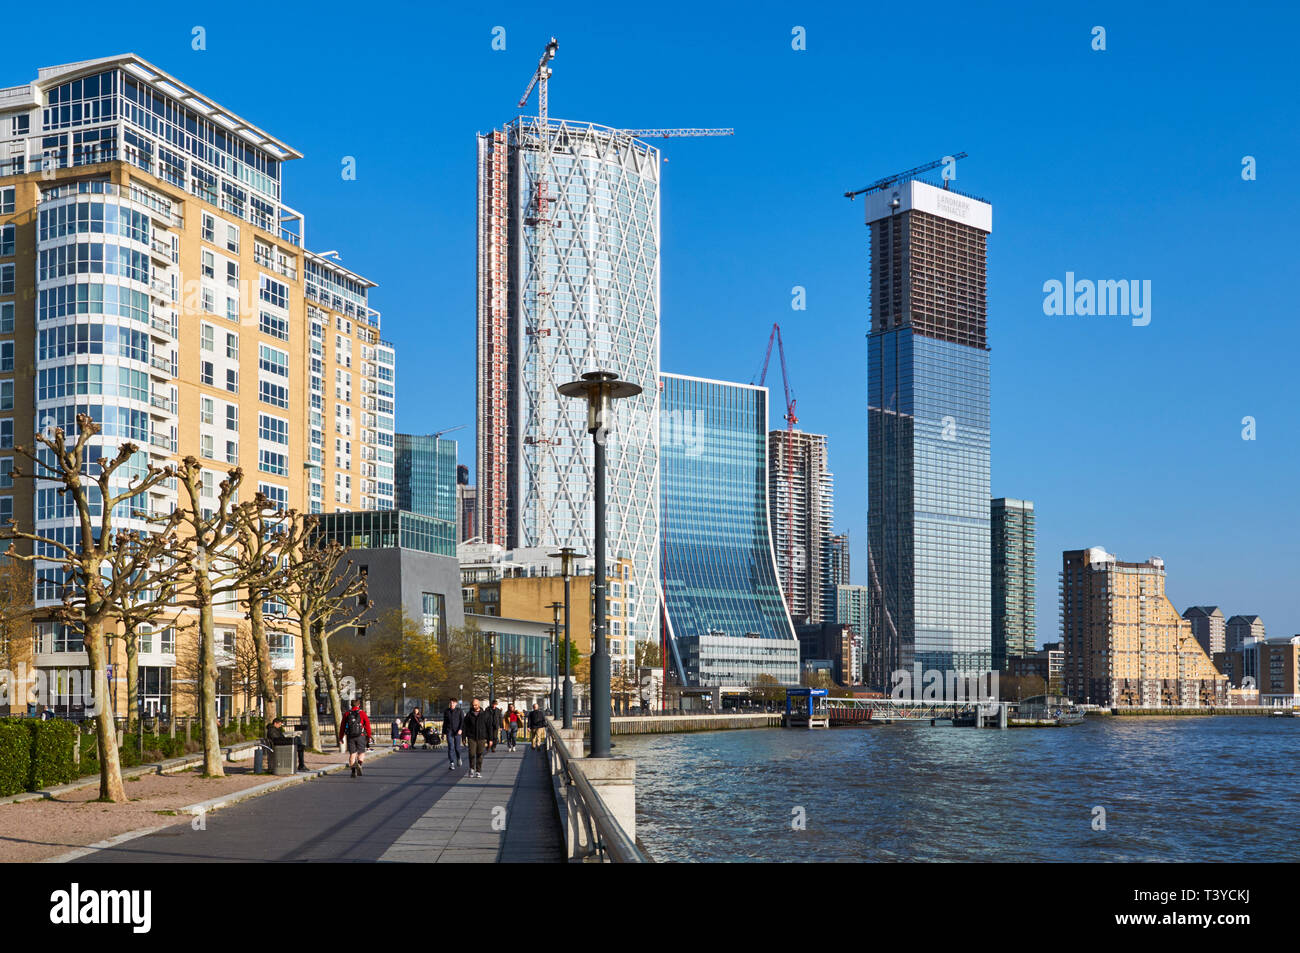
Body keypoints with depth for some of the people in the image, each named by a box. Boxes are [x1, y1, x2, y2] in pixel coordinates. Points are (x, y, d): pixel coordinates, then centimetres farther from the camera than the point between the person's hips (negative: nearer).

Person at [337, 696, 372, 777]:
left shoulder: (347, 714, 3)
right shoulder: (362, 713, -4)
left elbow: (342, 727, 4)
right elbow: (367, 725, -7)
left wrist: (340, 738, 12)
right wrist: (369, 737, 0)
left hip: (350, 737, 2)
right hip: (361, 736, -2)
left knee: (352, 754, 7)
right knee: (361, 753, 7)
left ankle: (353, 771, -1)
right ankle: (359, 764, -22)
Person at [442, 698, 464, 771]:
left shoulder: (459, 711, 1)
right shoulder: (446, 712, 8)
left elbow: (463, 721, -5)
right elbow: (444, 723, 16)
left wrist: (460, 729, -19)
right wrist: (443, 733, 17)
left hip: (457, 732, -1)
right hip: (449, 731, 1)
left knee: (457, 748, 3)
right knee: (451, 747, -10)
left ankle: (458, 758, 34)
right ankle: (451, 764, -11)